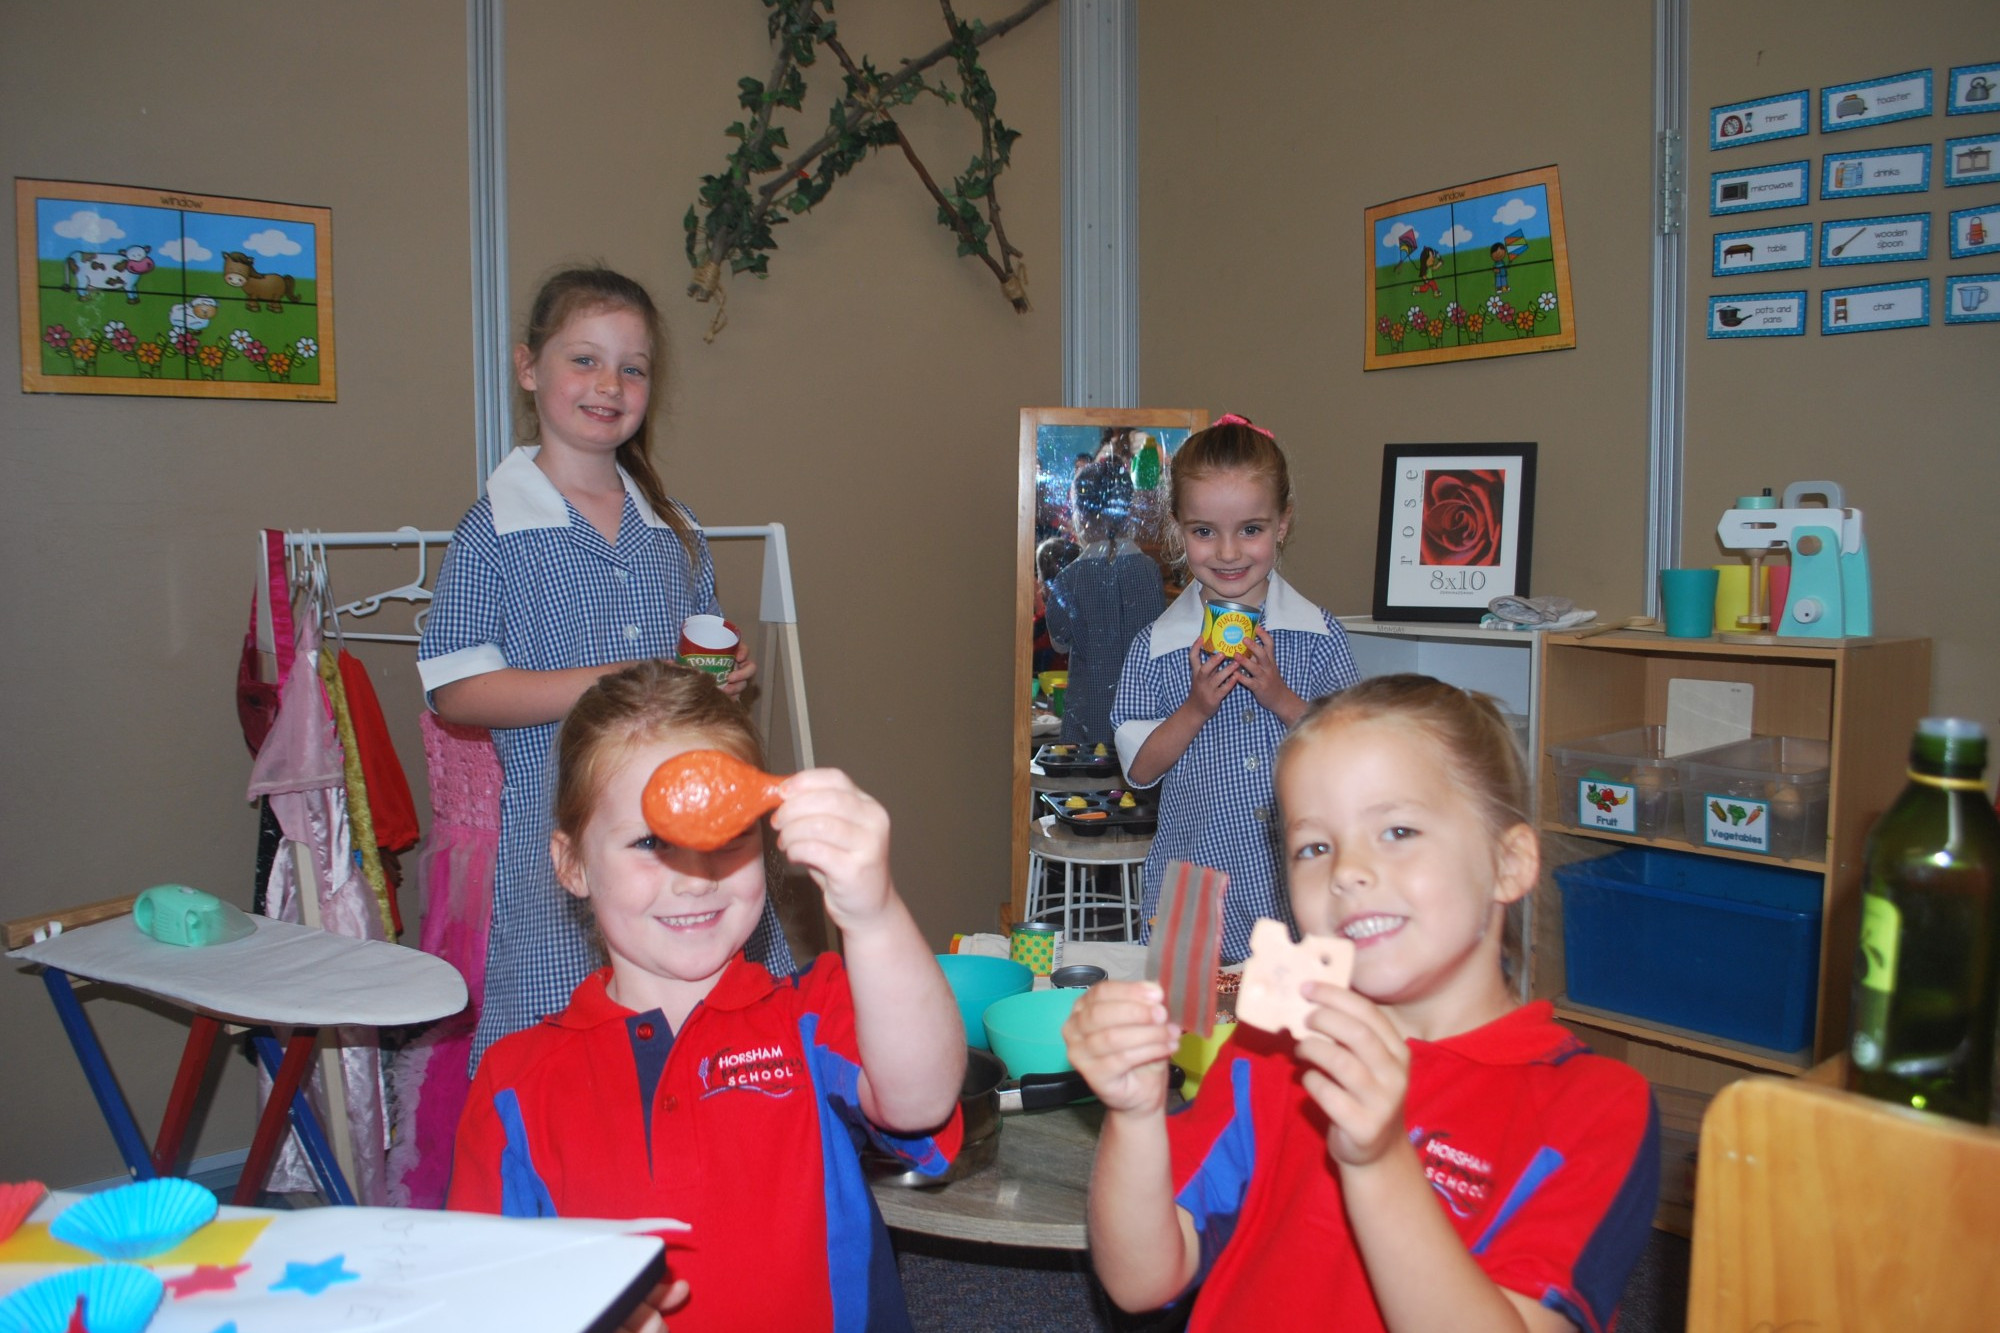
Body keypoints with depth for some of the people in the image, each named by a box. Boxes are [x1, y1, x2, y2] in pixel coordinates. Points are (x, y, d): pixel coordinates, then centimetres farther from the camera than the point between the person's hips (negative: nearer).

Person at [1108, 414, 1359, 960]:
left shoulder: (1318, 634, -2)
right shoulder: (1156, 647, -2)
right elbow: (1140, 769, -2)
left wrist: (1282, 700, -15)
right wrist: (1196, 709, -16)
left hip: (1298, 876, 0)